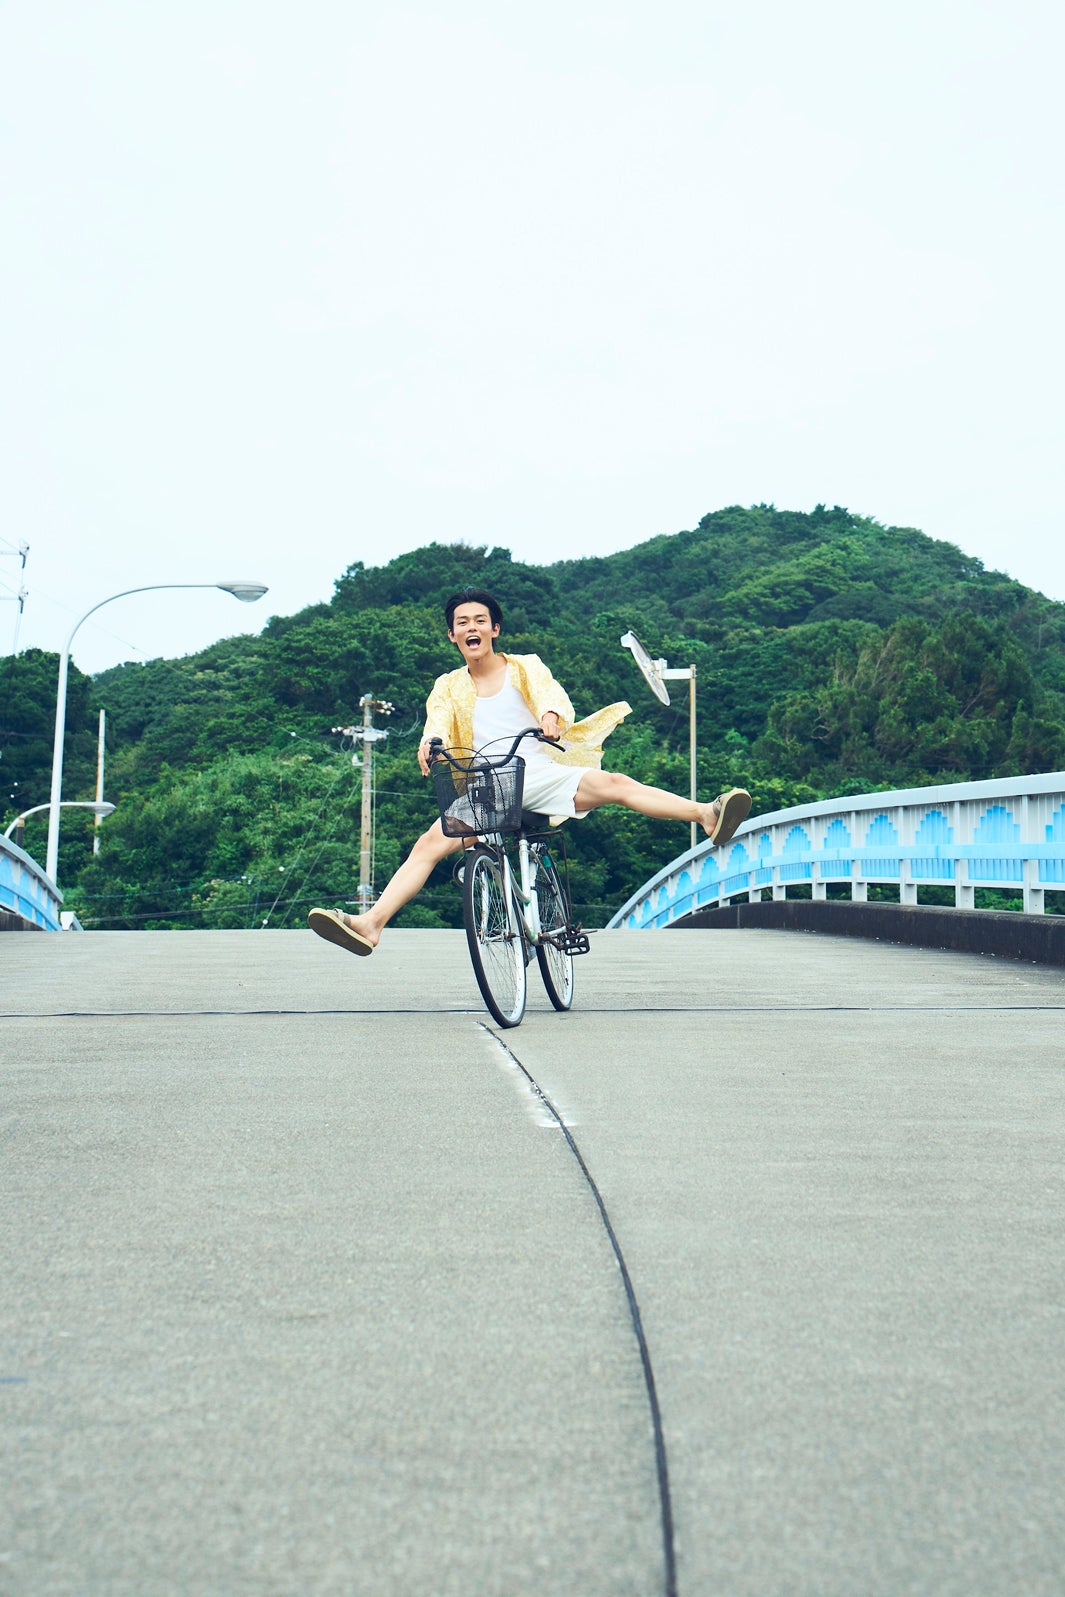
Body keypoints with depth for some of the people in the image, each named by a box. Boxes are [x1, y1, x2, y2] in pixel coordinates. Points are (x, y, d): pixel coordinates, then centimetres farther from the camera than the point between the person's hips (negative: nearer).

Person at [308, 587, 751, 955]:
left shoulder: (525, 666, 9)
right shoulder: (448, 686, 14)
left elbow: (549, 691, -11)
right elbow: (438, 720, -4)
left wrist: (551, 714, -37)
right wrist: (429, 742, -30)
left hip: (541, 776, -1)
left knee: (614, 783, -26)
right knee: (430, 843, -19)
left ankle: (708, 816, -40)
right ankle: (370, 924, -28)